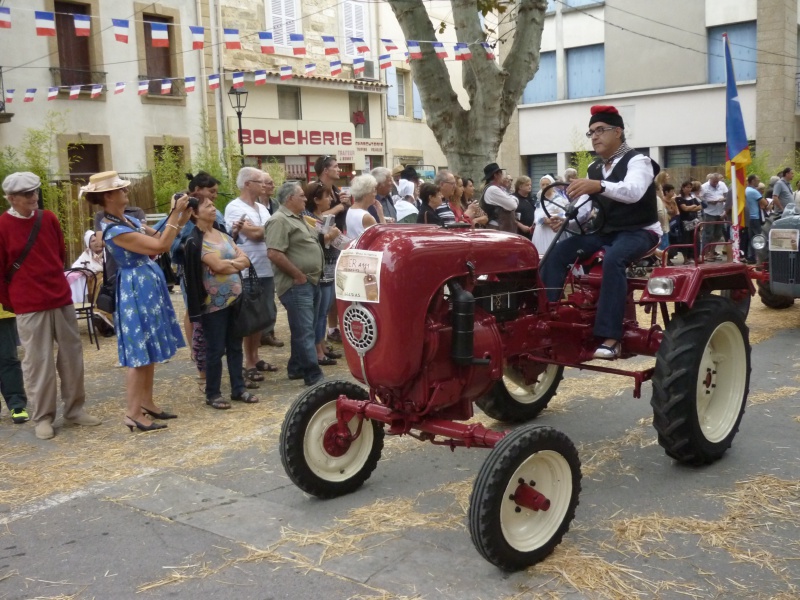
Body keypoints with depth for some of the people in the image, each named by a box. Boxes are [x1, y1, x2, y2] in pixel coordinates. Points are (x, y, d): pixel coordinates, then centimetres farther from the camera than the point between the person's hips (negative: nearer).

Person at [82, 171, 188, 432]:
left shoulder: (128, 220, 9)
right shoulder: (114, 229, -21)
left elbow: (158, 236, 13)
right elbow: (160, 246, -23)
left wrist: (180, 216, 2)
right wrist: (176, 214, -19)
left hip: (148, 286, 10)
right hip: (137, 290, -10)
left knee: (150, 348, 14)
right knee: (141, 352, -6)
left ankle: (146, 402, 23)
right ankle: (132, 413, 1)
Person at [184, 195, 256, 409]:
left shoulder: (223, 235, 13)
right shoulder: (195, 241, -10)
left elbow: (245, 260, 6)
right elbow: (217, 266, -20)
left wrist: (228, 263, -12)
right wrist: (236, 263, -2)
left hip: (235, 298, 7)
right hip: (214, 303, -6)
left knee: (235, 346, 12)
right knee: (215, 349, 0)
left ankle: (239, 388, 22)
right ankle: (212, 394, 11)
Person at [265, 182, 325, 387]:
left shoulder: (299, 218, 17)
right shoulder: (280, 220, -14)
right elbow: (274, 254, -24)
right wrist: (299, 276, -18)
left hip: (311, 282, 10)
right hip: (297, 285, -10)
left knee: (303, 330, 16)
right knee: (305, 332, -7)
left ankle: (296, 368, 26)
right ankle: (314, 376, -4)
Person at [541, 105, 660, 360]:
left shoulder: (637, 161, -10)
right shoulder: (594, 169, 12)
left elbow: (633, 191, -32)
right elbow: (583, 208, 6)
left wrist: (599, 186, -50)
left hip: (639, 232, -7)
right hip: (605, 232, 7)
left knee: (613, 259, -38)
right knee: (558, 251, -14)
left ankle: (610, 337, -39)